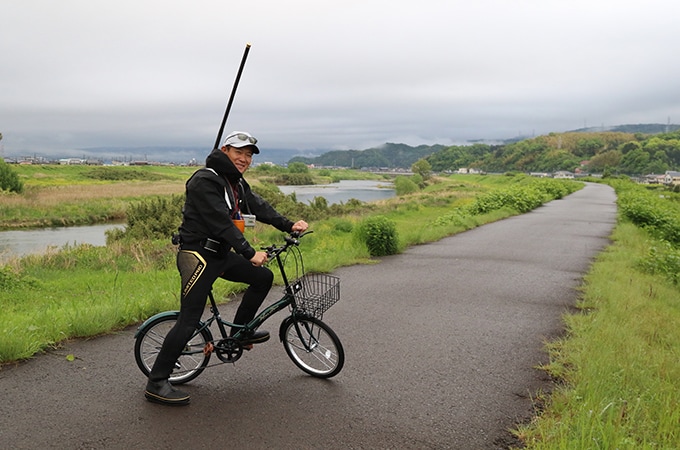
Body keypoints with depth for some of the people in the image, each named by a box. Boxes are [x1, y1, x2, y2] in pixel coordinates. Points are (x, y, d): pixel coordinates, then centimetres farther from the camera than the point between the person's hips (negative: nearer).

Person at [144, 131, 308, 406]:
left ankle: (239, 332, 24)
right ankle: (156, 384, -3)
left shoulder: (236, 182, 14)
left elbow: (258, 206, 10)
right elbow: (221, 223, -24)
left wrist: (289, 225, -2)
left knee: (263, 278, 9)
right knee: (189, 321, -11)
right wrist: (249, 253, -26)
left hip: (221, 254, 9)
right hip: (197, 256, -9)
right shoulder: (206, 180, -17)